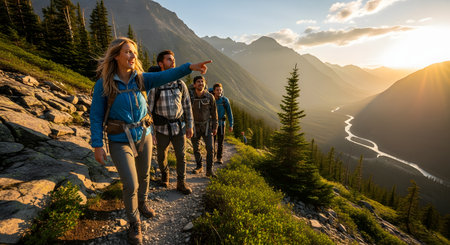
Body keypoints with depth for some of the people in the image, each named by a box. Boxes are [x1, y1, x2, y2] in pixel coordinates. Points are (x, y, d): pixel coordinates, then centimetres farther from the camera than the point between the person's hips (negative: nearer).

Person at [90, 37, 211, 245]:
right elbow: (96, 116, -8)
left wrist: (189, 67, -31)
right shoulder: (103, 83, -11)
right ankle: (134, 223, 24)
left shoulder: (141, 79, -3)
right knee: (131, 185, -3)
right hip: (120, 141, -3)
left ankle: (142, 203, 50)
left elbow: (165, 76, -18)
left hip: (143, 136, 4)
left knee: (144, 175, 20)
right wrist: (97, 145, -12)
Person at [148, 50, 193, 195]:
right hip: (162, 128, -2)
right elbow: (148, 108, -6)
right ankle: (164, 174, 44)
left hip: (179, 127, 2)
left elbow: (187, 106, 7)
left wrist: (190, 126, 5)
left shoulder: (180, 84, 2)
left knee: (181, 155, 5)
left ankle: (181, 183, 22)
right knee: (161, 156, 14)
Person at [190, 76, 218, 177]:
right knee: (196, 148, 10)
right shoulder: (190, 97, -8)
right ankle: (199, 166, 30)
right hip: (194, 126, 1)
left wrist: (215, 127, 3)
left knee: (209, 148, -9)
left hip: (206, 125, 0)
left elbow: (214, 113, 2)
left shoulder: (210, 97, -7)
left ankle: (209, 169, 4)